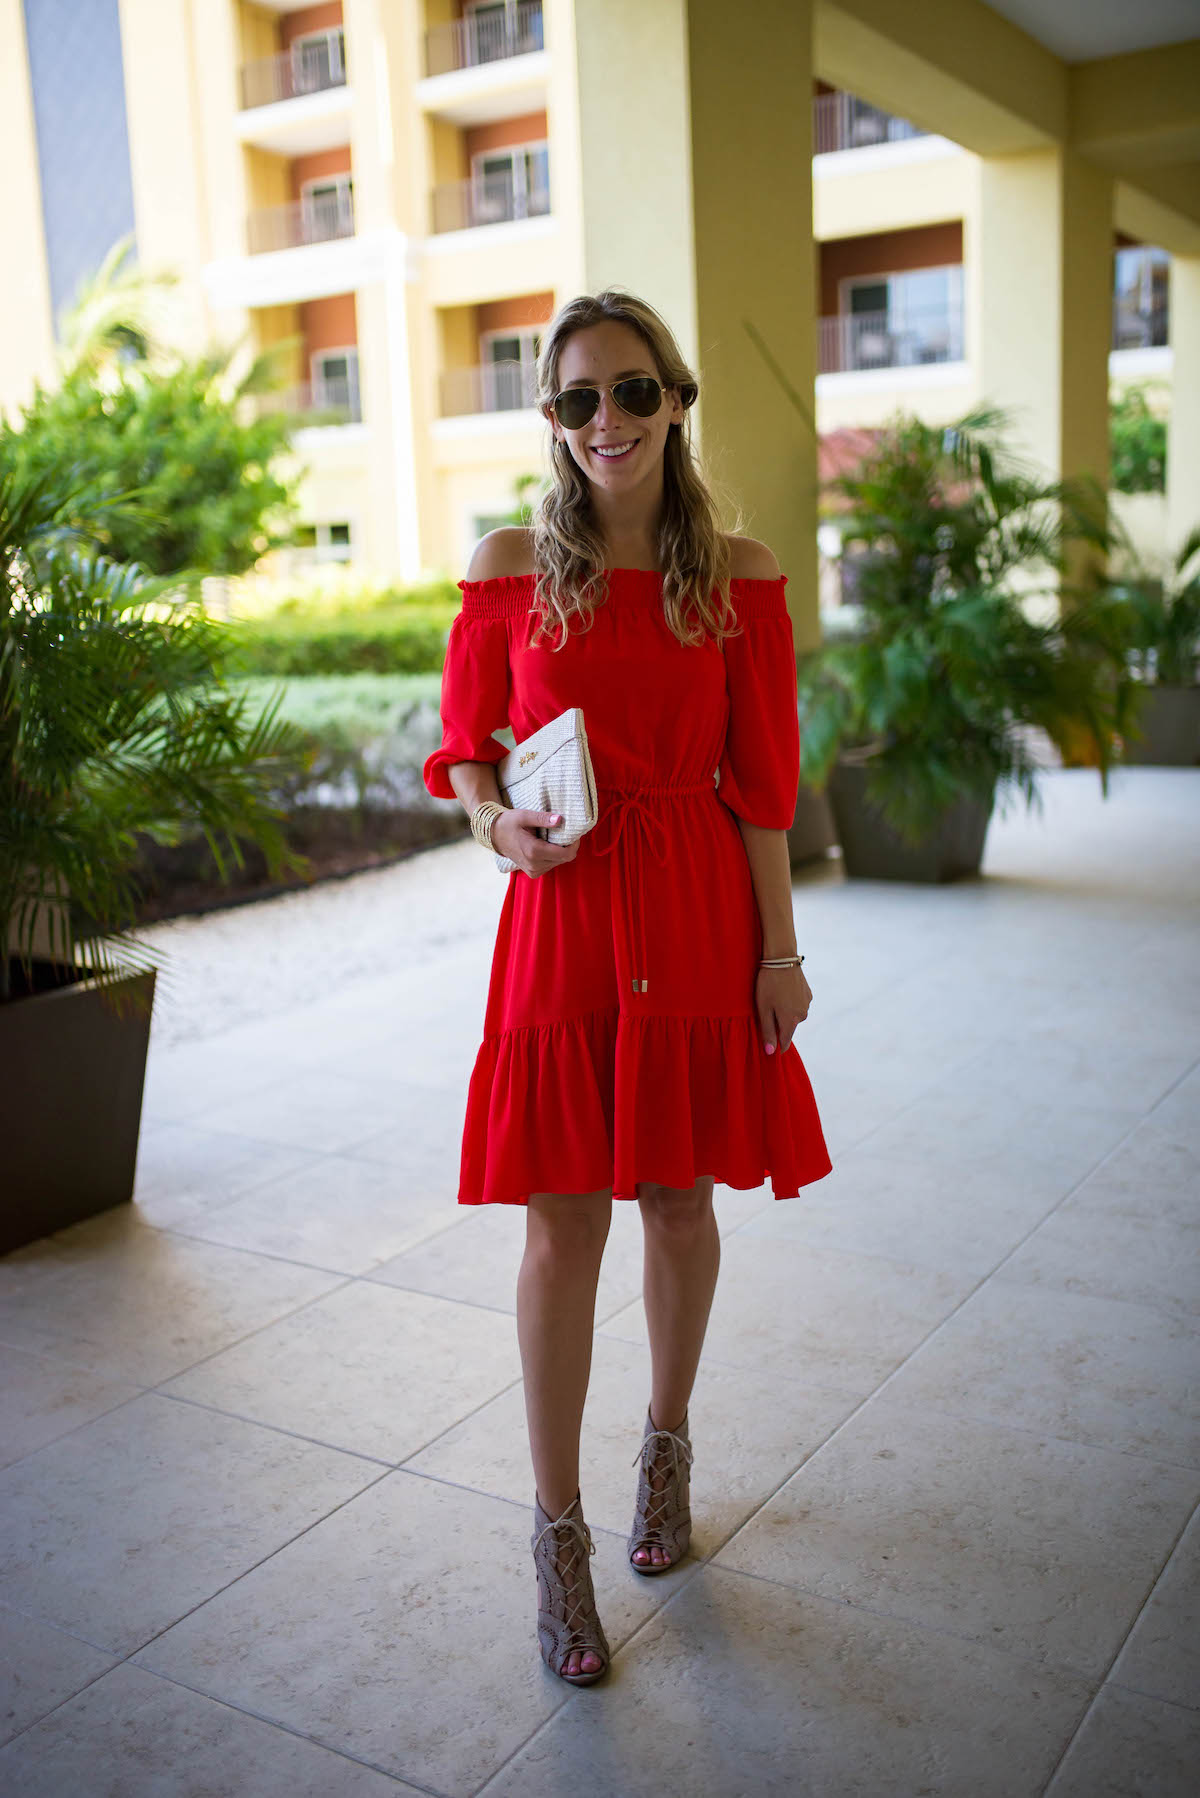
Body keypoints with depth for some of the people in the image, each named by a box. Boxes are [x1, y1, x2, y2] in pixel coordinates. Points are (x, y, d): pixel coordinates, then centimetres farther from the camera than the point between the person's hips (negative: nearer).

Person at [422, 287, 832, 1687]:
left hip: (701, 915, 1)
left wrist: (779, 949, -1)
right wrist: (498, 823, -14)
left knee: (681, 1200, 13)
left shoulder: (740, 577, 0)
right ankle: (557, 1532, 19)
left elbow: (760, 784, 1)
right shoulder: (509, 568, -1)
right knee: (564, 1227, 3)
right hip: (564, 915, -1)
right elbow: (463, 745, 7)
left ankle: (667, 1444, 38)